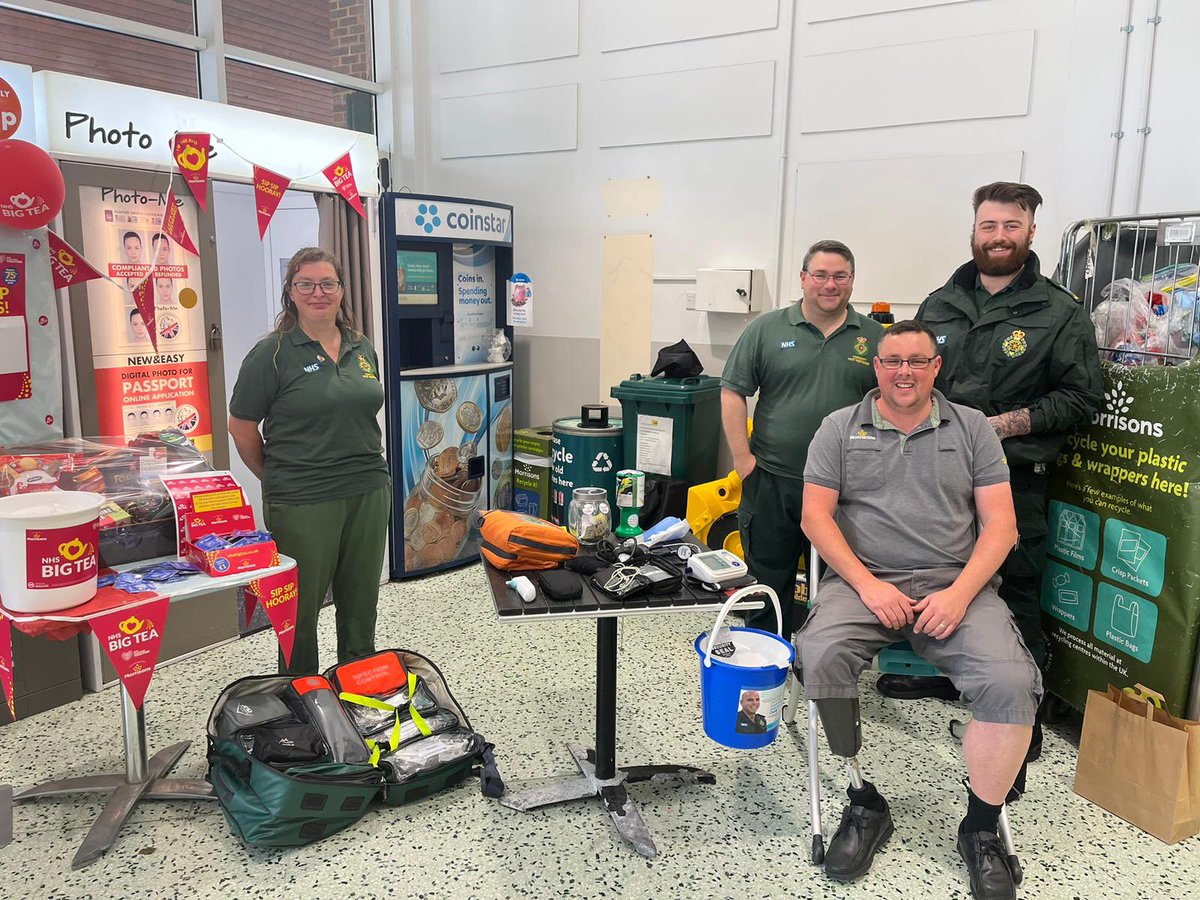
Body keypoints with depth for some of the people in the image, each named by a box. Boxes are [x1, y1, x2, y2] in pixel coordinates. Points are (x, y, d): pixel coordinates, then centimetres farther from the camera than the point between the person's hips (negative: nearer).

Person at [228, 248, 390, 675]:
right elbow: (241, 427, -3)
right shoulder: (272, 353, -7)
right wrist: (277, 478, 5)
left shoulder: (362, 349, 10)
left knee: (361, 603, 16)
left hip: (368, 492, 5)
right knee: (302, 606, 8)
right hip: (303, 503, -5)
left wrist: (364, 469, 15)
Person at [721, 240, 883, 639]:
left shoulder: (874, 337, 6)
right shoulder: (767, 329, 2)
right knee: (769, 584, 10)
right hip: (773, 483, -1)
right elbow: (732, 393, 0)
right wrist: (743, 460, -6)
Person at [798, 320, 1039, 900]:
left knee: (1012, 682, -25)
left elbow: (1000, 522, 6)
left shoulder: (972, 428, 12)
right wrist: (868, 585, -10)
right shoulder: (841, 427, 10)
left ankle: (981, 827, 0)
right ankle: (865, 805, -6)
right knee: (821, 658, -30)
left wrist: (960, 594, -10)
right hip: (863, 580, 0)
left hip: (954, 584, 1)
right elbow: (816, 514, 2)